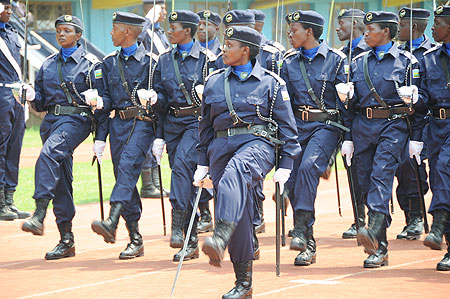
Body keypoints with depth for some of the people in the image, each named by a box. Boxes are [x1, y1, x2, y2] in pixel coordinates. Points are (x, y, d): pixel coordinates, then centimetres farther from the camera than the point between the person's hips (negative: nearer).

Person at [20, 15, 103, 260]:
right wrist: (32, 97, -3)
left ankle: (39, 215, -40)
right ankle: (66, 241, 8)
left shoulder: (90, 64, 2)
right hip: (51, 119, 6)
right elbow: (41, 103, 19)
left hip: (76, 118, -6)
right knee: (60, 179, 4)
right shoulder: (48, 65, 18)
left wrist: (94, 100, -21)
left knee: (49, 154, -32)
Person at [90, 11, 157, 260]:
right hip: (118, 124, 6)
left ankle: (112, 223, -41)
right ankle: (135, 240, 5)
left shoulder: (149, 61, 0)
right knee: (123, 176, 2)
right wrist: (100, 136, 9)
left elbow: (159, 98, 2)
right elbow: (105, 100, 15)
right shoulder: (110, 63, 15)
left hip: (142, 122, -6)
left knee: (127, 167, -25)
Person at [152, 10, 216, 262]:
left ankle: (178, 228, -27)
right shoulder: (165, 61, 12)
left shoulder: (207, 58, -4)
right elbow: (161, 97, 16)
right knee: (183, 176, 4)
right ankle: (191, 243, 8)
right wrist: (154, 98, -2)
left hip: (197, 121, -6)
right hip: (173, 122, 6)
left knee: (182, 162, -28)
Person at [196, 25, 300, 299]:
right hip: (222, 147, 5)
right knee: (239, 215, 1)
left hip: (257, 142, -5)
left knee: (234, 174, -39)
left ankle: (220, 239, -59)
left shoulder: (271, 83, 3)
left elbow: (287, 127, 5)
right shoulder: (215, 82, 15)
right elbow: (206, 126, 23)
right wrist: (203, 163, 19)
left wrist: (285, 167, 0)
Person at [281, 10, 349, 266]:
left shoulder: (336, 60, -1)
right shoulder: (289, 63, 12)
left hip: (326, 125, -5)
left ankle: (301, 229, -29)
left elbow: (346, 101, 0)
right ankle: (308, 246, 5)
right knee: (292, 180, -3)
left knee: (308, 167, -29)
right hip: (296, 126, 5)